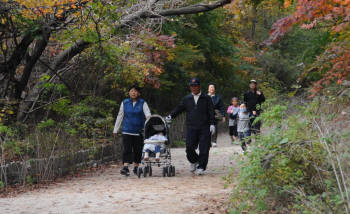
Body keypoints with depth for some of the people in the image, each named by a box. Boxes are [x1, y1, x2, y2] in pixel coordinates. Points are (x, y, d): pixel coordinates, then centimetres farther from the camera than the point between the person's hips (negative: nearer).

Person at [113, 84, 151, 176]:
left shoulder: (143, 103, 4)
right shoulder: (124, 103, 8)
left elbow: (147, 113, -8)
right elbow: (120, 116, 14)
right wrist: (115, 130, 14)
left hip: (139, 131, 0)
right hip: (127, 131, 0)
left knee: (138, 150, 6)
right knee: (127, 149, -12)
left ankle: (136, 167, 19)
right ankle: (125, 167, -21)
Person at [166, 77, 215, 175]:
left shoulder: (206, 98, 8)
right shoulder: (186, 99, 16)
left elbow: (211, 112, 4)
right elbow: (179, 108, 16)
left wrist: (212, 124, -5)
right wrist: (171, 116, 2)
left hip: (204, 128, -2)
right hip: (191, 128, 2)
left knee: (204, 148, -6)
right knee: (189, 147, -7)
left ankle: (201, 167, 3)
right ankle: (194, 161, 20)